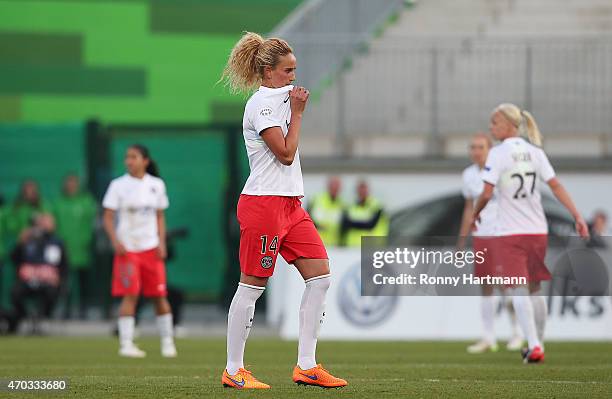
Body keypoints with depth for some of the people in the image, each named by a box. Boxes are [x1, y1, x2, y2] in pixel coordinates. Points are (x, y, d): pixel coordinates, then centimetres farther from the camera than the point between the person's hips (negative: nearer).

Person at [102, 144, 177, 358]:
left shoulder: (156, 185, 7)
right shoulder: (118, 185, -1)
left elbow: (160, 217, 14)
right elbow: (108, 217, -2)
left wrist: (162, 243, 2)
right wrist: (116, 241, -16)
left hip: (151, 247, 3)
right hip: (127, 248, -3)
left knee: (159, 295, 3)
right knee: (130, 295, -10)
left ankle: (167, 341, 15)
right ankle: (126, 343, -9)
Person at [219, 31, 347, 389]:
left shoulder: (281, 97, 17)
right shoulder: (260, 104, -12)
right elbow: (285, 154, -15)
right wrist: (297, 112, -8)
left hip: (291, 204, 9)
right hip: (263, 203, -9)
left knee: (321, 276, 1)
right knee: (253, 285, -4)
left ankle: (307, 366, 2)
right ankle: (233, 370, 4)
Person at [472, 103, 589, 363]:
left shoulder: (498, 153, -10)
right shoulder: (535, 152, 5)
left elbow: (486, 193, -13)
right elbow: (556, 186, 0)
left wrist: (475, 214, 6)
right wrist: (577, 217, -2)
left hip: (510, 233, -5)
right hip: (537, 230, 5)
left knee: (519, 290, -8)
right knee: (535, 289, 17)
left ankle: (534, 346, -20)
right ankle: (538, 344, 25)